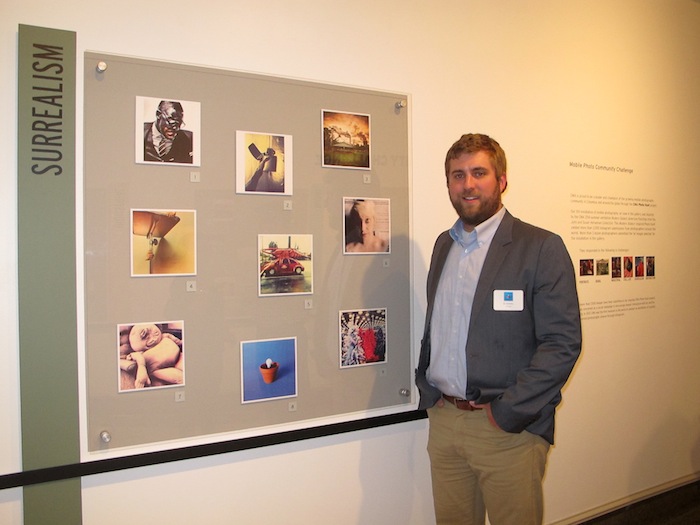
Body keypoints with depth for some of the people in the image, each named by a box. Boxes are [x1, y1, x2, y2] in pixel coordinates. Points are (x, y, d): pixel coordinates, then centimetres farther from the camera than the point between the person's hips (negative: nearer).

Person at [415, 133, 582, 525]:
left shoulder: (541, 247, -8)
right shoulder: (444, 245, 11)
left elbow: (563, 342, -12)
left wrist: (506, 413, -15)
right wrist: (428, 392, 6)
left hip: (509, 429, -5)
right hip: (443, 421, 5)